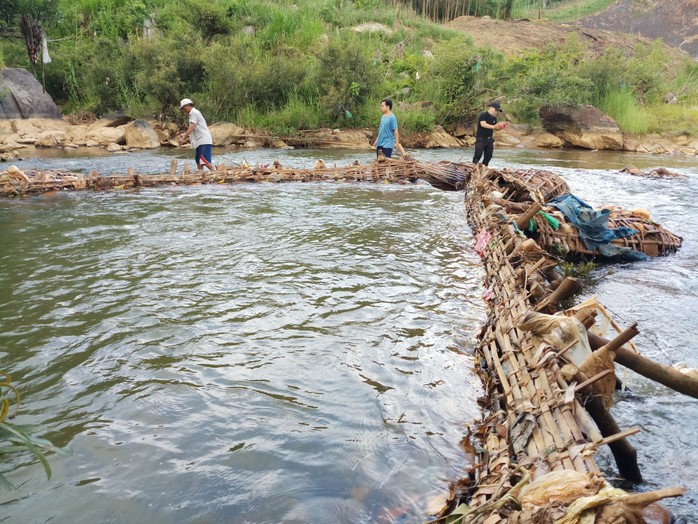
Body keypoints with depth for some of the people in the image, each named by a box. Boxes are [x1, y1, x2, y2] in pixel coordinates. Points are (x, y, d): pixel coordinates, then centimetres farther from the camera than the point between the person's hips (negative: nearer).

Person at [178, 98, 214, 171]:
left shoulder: (194, 113, -9)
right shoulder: (193, 113, 22)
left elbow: (191, 127, -20)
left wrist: (183, 138, -22)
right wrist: (184, 135, 17)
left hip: (203, 140, -11)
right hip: (200, 141, 11)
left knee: (204, 160, -19)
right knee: (198, 160, 11)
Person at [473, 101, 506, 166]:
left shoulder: (494, 118, 14)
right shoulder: (483, 115, -8)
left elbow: (496, 128, 17)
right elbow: (483, 124, -23)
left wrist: (501, 127, -5)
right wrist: (493, 126, -30)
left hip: (489, 139, 7)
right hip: (481, 139, -7)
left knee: (488, 156, 5)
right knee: (478, 154, -12)